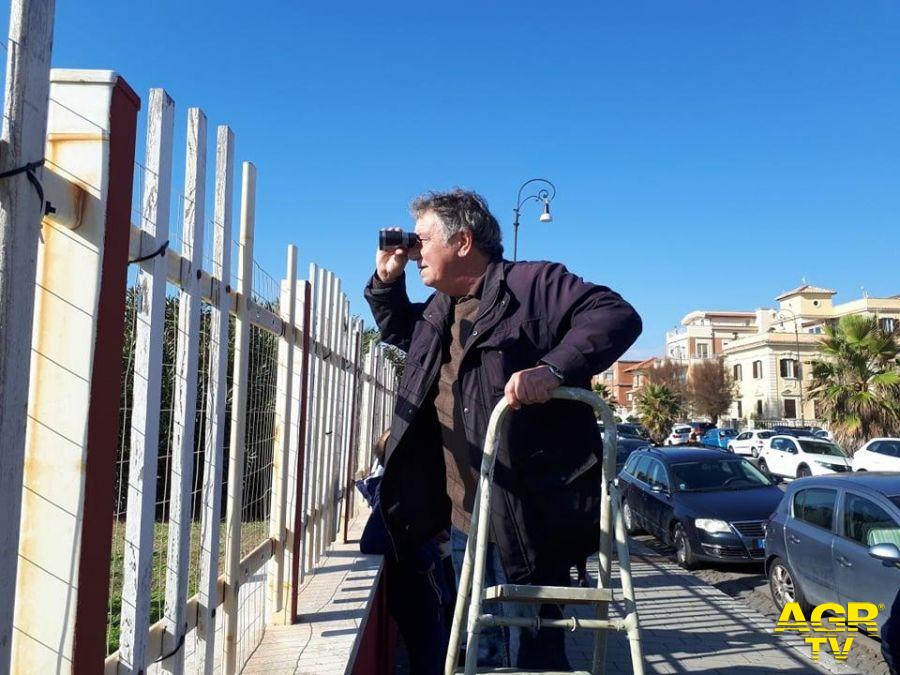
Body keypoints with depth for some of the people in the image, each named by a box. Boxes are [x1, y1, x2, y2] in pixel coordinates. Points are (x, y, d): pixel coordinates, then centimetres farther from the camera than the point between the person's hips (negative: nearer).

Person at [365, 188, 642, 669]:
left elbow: (617, 316, -21)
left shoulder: (533, 283, -12)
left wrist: (553, 369, -35)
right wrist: (386, 279, 15)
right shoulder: (440, 308, 15)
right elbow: (398, 331, 34)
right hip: (464, 515, 9)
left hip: (534, 515, -8)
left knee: (538, 645, 6)